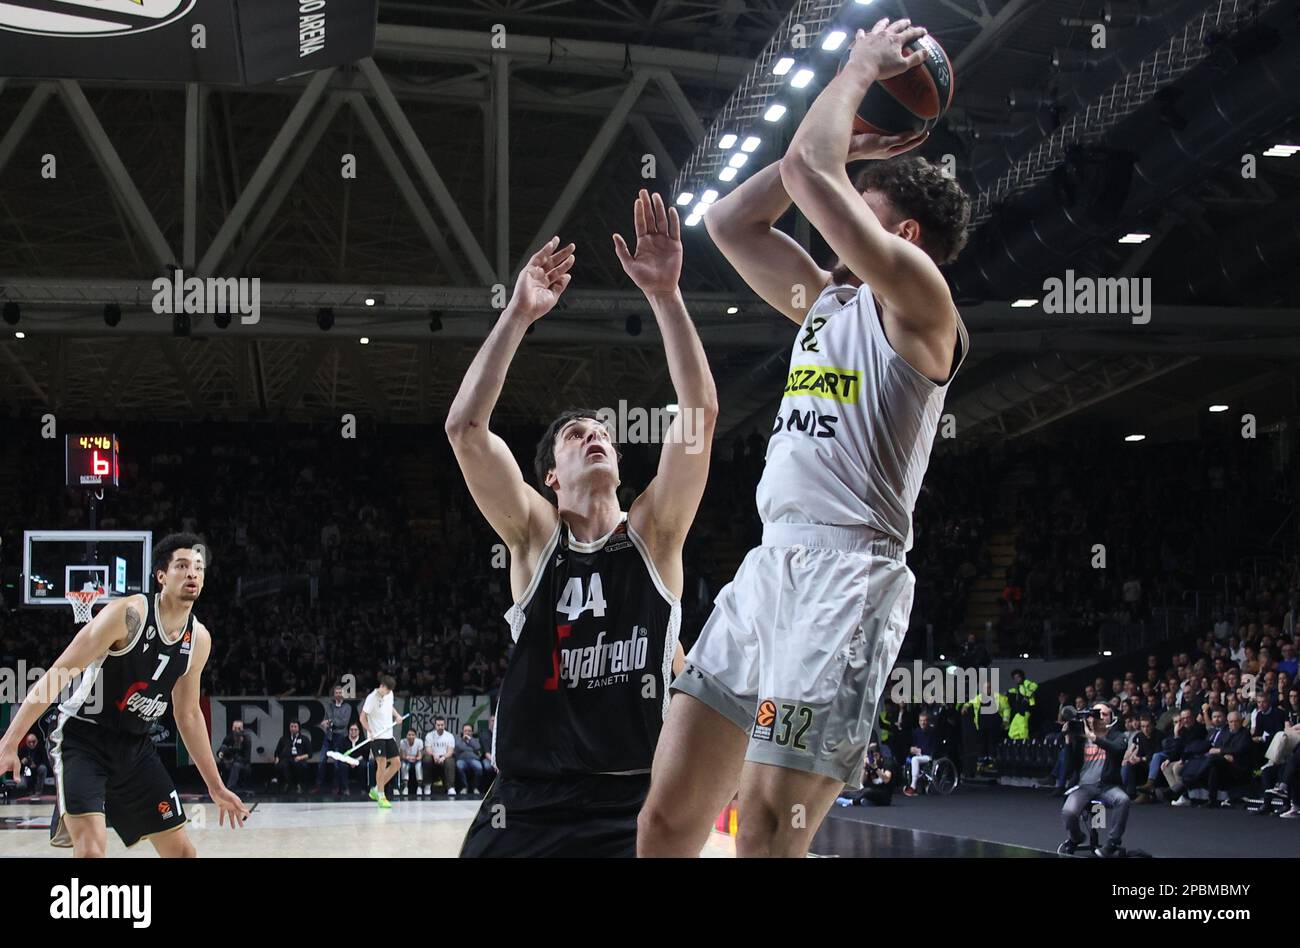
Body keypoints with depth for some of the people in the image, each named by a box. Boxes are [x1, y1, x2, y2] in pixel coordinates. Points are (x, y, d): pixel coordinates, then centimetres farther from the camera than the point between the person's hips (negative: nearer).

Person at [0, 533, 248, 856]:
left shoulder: (199, 639, 1)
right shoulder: (128, 613, -19)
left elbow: (188, 714, 14)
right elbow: (57, 674, -18)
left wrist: (215, 786, 15)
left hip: (135, 746, 7)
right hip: (82, 738, -7)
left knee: (181, 850, 6)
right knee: (91, 849, -24)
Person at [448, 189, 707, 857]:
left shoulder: (652, 532, 5)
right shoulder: (534, 538, 4)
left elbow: (700, 416, -7)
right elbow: (465, 428, -8)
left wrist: (665, 296, -14)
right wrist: (518, 314, -13)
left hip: (637, 804, 0)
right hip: (527, 805, 1)